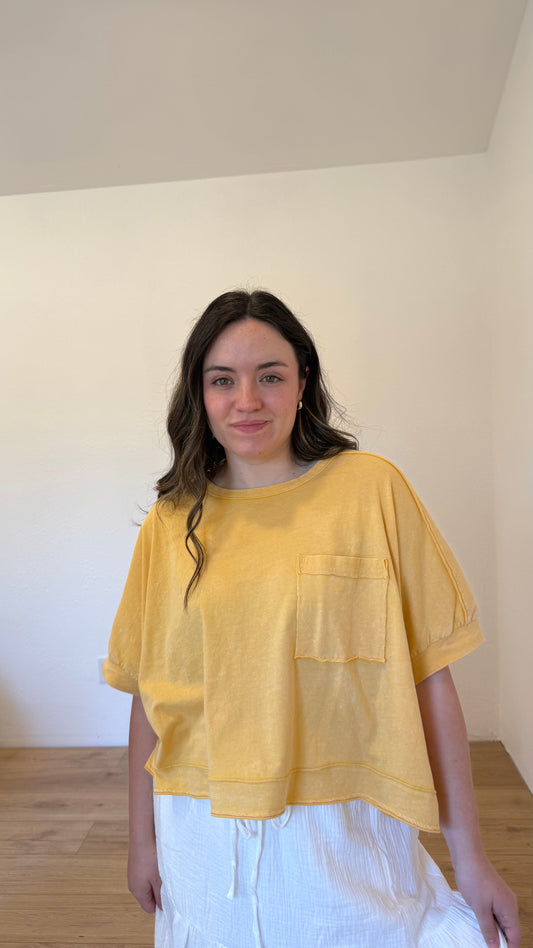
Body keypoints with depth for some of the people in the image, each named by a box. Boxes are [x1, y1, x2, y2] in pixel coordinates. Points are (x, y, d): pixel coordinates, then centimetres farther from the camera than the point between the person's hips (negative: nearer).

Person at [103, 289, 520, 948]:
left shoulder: (371, 488, -11)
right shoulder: (172, 521, -2)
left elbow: (428, 676, -9)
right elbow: (150, 694, 4)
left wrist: (469, 857, -6)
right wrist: (142, 838, 8)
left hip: (343, 836, -2)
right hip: (204, 840, 3)